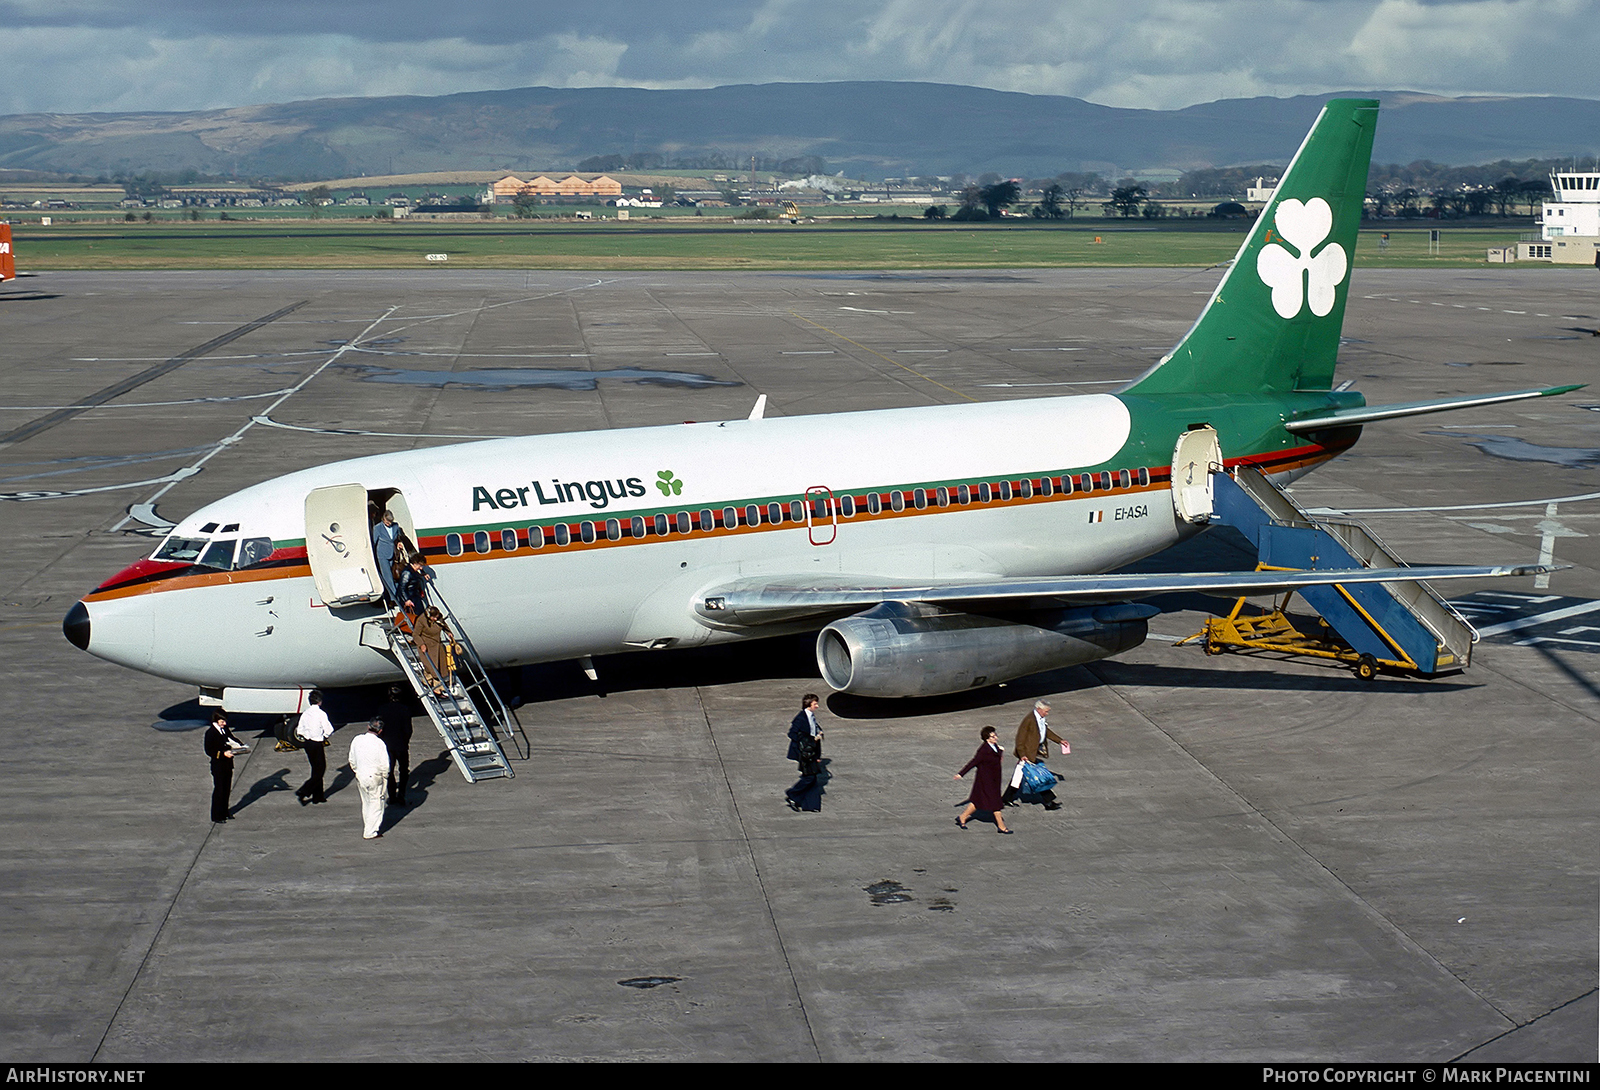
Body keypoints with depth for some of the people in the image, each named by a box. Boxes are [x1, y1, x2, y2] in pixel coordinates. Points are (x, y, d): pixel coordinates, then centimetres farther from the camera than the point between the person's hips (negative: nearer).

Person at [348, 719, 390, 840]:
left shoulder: (357, 740, -3)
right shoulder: (379, 743, -18)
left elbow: (352, 761, 7)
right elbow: (384, 764, -15)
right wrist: (385, 776, 3)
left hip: (360, 776, 5)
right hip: (375, 778, -5)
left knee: (365, 803, 20)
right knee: (376, 804, 8)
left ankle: (365, 829, 29)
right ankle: (371, 833, 12)